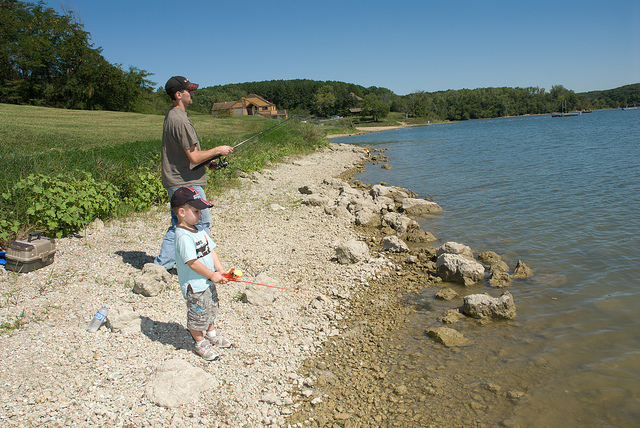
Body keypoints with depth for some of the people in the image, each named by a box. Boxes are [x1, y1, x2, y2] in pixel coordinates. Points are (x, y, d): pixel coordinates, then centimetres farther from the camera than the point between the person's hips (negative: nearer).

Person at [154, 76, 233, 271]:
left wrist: (207, 162, 14)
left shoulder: (171, 116, 13)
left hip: (175, 182, 10)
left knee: (178, 224, 16)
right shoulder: (180, 120, -19)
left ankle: (161, 264, 20)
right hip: (187, 184, -10)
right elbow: (194, 157, -21)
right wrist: (217, 150, -8)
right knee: (203, 223, 2)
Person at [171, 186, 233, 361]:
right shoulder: (183, 236, -26)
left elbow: (211, 250, 7)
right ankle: (200, 343, 27)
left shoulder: (199, 230, 4)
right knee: (198, 314, 7)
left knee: (211, 309, 26)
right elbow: (192, 262, -28)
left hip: (208, 281, 10)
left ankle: (212, 334, 47)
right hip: (194, 285, -10)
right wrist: (212, 275, -20)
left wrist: (220, 270, -4)